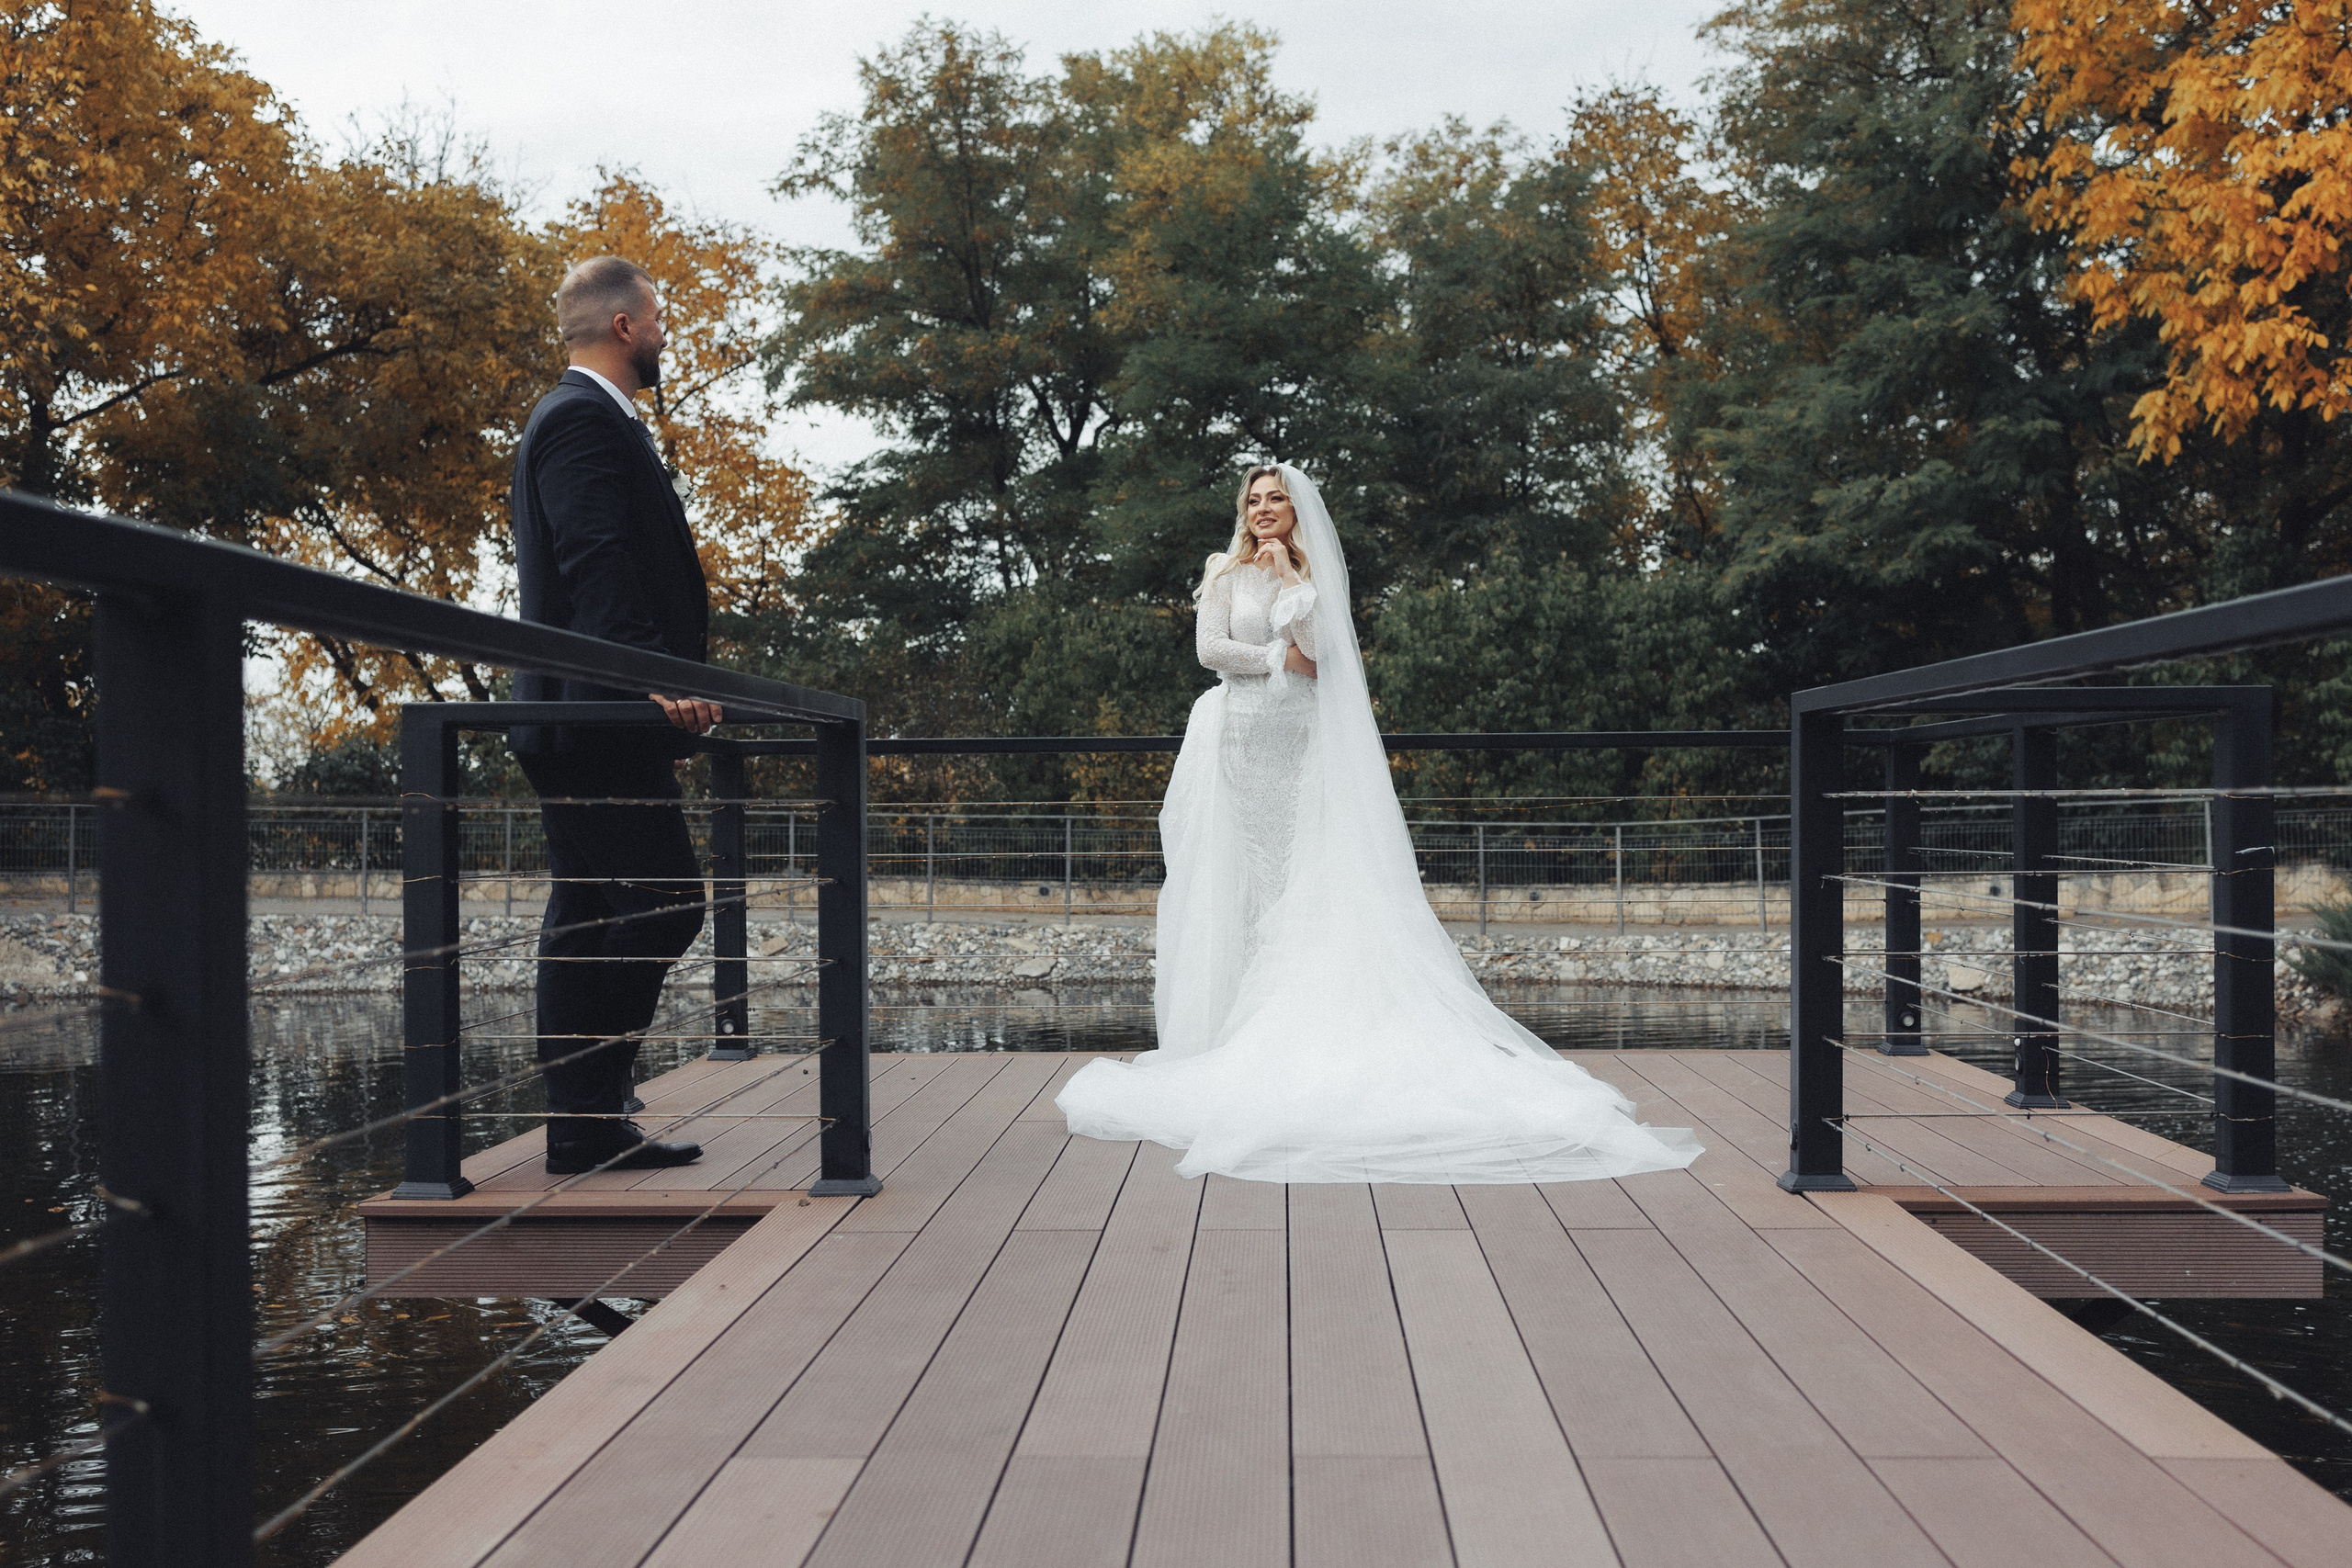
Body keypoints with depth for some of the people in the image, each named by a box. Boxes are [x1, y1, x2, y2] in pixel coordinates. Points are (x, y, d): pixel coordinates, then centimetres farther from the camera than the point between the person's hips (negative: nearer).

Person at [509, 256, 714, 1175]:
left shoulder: (582, 418, 25)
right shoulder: (584, 419, -8)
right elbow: (596, 565, -21)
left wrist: (661, 693, 26)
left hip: (591, 721, 11)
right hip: (599, 718, -11)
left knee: (590, 920, 10)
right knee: (662, 903, -12)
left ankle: (586, 1126, 15)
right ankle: (590, 1118, -9)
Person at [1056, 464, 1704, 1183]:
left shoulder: (1315, 577, 13)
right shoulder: (1225, 571, 10)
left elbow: (1316, 646, -5)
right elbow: (1211, 648, -3)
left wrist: (1288, 576, -6)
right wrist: (1284, 659, -3)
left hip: (1296, 740, 1)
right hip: (1235, 733, -1)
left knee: (1292, 876, -5)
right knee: (1230, 874, -4)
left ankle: (1278, 1034, -5)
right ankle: (1219, 1026, -5)